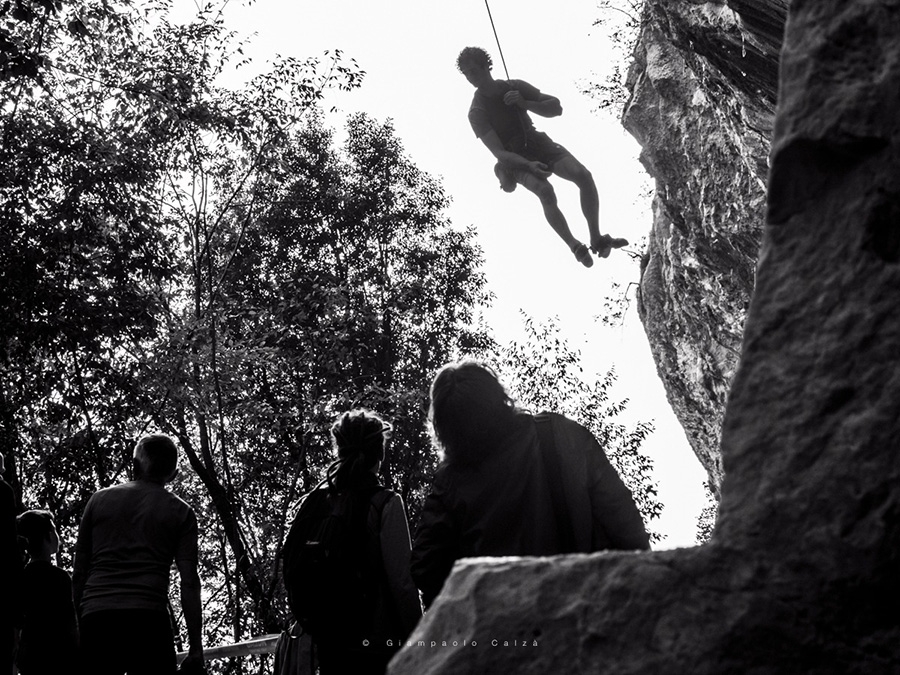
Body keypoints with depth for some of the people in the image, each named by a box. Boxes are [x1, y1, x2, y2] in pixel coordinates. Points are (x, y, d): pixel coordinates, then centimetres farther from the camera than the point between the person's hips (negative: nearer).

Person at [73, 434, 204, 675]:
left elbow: (79, 574, 15)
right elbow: (189, 583, 2)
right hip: (149, 619, -2)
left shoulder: (99, 499, 17)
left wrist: (73, 631, 19)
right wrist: (196, 648, 2)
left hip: (95, 618, 3)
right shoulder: (180, 512, 10)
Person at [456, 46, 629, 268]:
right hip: (515, 159, -4)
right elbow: (499, 152, -20)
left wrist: (524, 103, -16)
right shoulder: (477, 112, -12)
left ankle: (596, 238, -15)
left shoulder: (515, 87, -1)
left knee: (583, 175, -21)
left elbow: (556, 108, 1)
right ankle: (575, 247, -24)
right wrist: (529, 165, -36)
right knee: (545, 191, -34)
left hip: (537, 144, 4)